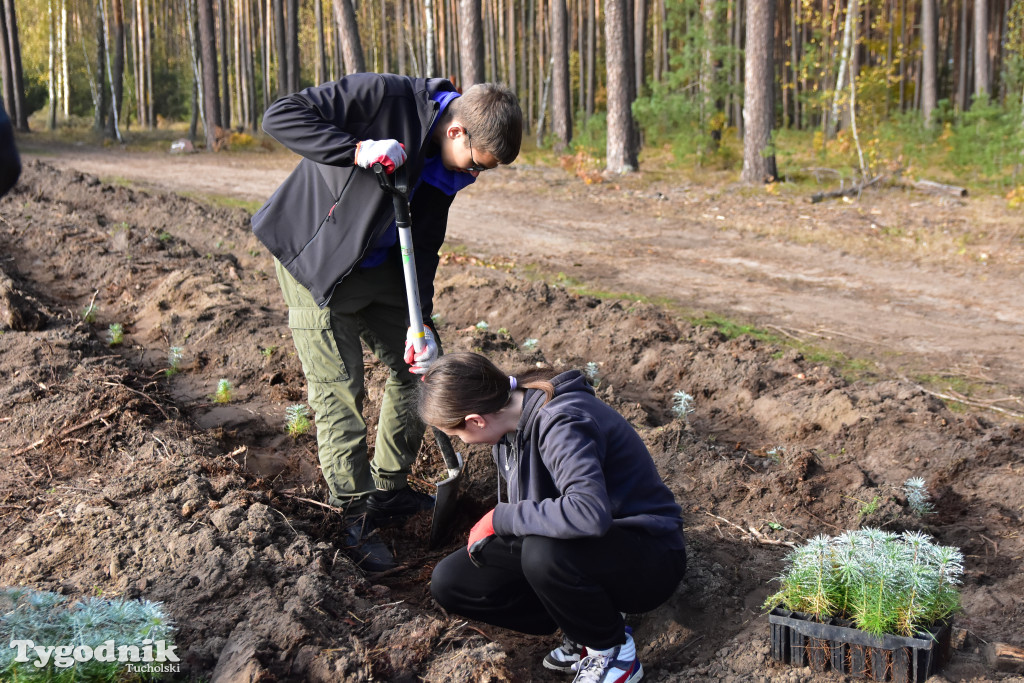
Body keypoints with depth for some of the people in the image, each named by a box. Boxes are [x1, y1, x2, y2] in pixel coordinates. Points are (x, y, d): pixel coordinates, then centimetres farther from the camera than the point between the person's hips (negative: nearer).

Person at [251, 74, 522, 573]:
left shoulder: (447, 163, -4)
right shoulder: (385, 97, -25)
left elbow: (424, 245, -1)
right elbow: (280, 116, -27)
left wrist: (421, 324, -11)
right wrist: (357, 150, -38)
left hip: (378, 266, 7)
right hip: (316, 261, -7)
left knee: (416, 365, 9)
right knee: (339, 391, -6)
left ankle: (389, 490, 27)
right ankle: (356, 522, 7)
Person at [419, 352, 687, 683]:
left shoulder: (560, 423, -27)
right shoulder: (512, 417, -1)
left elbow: (590, 513, -43)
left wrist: (502, 518, -31)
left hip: (648, 559, -8)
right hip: (581, 547, 8)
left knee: (544, 552, -39)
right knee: (449, 582, -2)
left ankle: (612, 651, -9)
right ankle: (588, 622, 4)